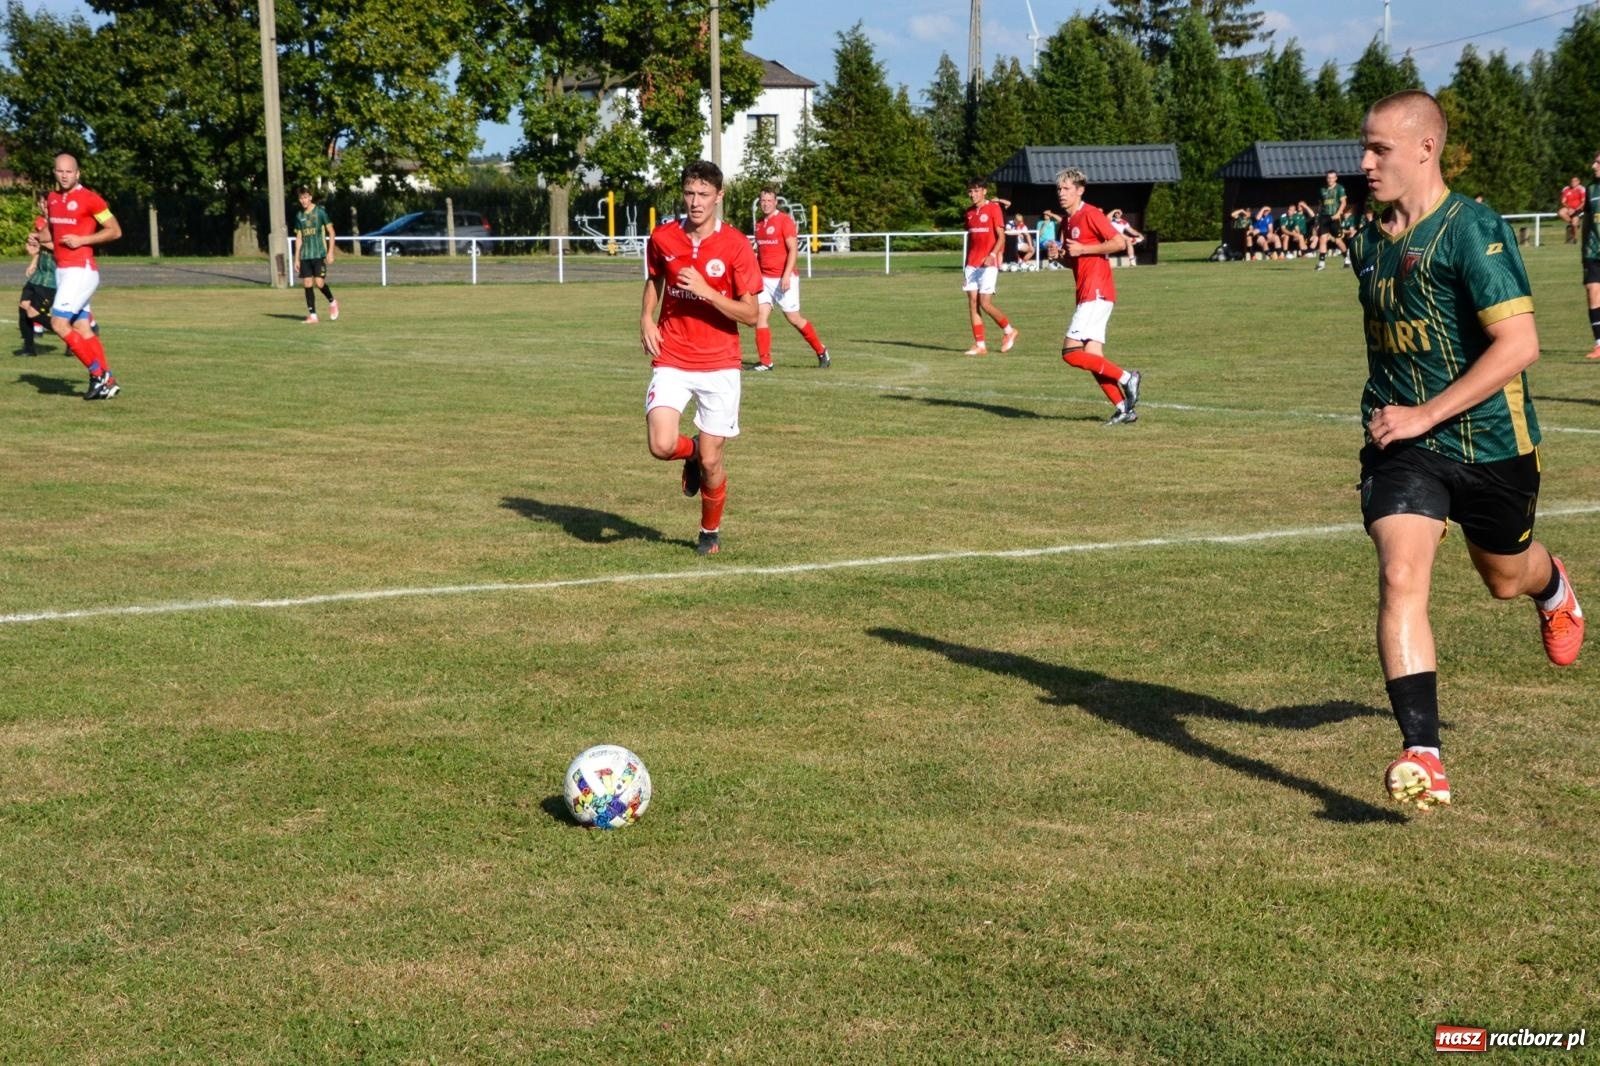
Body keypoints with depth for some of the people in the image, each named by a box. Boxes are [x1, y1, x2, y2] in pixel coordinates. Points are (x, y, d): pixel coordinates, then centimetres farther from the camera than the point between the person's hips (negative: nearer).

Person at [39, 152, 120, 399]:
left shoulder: (89, 198, -11)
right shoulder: (52, 199, 12)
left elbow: (115, 230, -8)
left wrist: (82, 240, -16)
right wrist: (41, 239, 4)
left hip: (81, 270, -8)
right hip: (62, 270, 8)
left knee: (59, 323, -13)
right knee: (81, 328, 6)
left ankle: (98, 373, -6)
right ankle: (107, 381, 10)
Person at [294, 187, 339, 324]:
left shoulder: (320, 211, -3)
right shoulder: (299, 215, 11)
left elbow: (331, 232, -2)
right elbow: (299, 237, 16)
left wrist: (330, 252, -8)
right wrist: (297, 258, 12)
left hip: (319, 254, -5)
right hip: (305, 255, 5)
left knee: (319, 283, -13)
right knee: (307, 284, 0)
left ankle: (332, 302, 15)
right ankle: (312, 315, 4)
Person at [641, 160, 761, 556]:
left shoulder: (735, 244, -9)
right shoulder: (662, 237, 0)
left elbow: (750, 314, -9)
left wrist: (704, 290, -21)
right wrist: (647, 318, 4)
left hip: (719, 364, -2)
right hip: (671, 360, 2)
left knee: (711, 462, 1)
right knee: (662, 445, -19)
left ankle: (711, 531, 29)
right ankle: (691, 451, 20)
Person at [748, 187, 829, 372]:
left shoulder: (784, 220, -9)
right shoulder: (759, 224, 12)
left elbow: (793, 250, -14)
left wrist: (786, 275, -22)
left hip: (784, 278, -6)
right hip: (764, 279, 6)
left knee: (793, 318, 1)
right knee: (760, 316, -6)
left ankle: (821, 351, 19)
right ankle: (765, 362, -4)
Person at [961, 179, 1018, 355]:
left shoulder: (993, 208, -6)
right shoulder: (970, 212, 14)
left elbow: (1001, 237, -10)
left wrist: (992, 255, -24)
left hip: (988, 263, -6)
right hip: (972, 264, 7)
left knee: (985, 304, -11)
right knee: (972, 303, 1)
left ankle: (1009, 330, 13)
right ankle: (980, 345, 4)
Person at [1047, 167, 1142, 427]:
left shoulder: (1090, 214, -8)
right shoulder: (1067, 223, 19)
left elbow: (1120, 242, -15)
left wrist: (1083, 249, -15)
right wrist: (1061, 254, 7)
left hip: (1097, 293, -9)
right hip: (1087, 295, 9)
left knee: (1071, 352, -15)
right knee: (1093, 359, 3)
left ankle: (1126, 378, -8)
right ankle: (1124, 408, 4)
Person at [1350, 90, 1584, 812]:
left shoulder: (1473, 231, -17)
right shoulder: (1369, 243, 5)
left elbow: (1519, 345, -23)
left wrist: (1426, 414, -24)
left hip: (1490, 442, -4)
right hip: (1401, 441, 4)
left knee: (1505, 578, 17)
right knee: (1400, 577, -17)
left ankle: (1553, 589, 58)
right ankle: (1422, 757, -21)